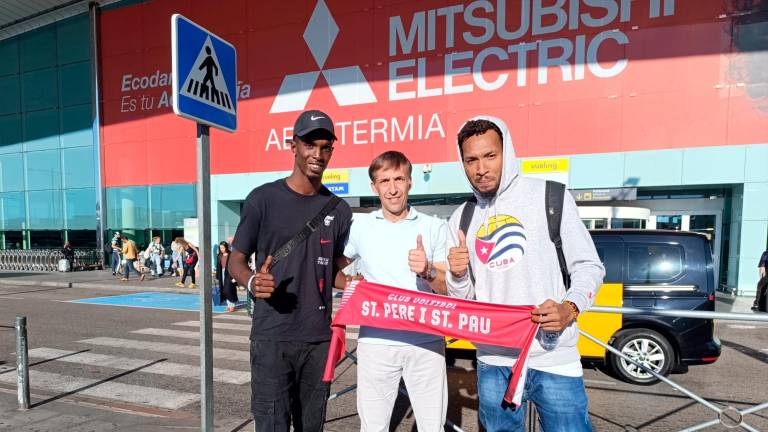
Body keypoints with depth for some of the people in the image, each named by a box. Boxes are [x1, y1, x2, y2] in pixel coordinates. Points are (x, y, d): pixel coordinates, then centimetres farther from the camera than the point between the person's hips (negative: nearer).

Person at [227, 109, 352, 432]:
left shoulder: (339, 210, 6)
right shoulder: (263, 199, -4)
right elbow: (235, 259, 0)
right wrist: (252, 282, -21)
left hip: (319, 338, 4)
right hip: (271, 337, -3)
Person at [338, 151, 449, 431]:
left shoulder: (435, 227, 1)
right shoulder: (359, 226, 2)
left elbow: (449, 287, -1)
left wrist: (427, 271, -21)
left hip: (426, 342, 0)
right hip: (375, 342, 1)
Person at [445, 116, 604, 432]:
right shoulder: (461, 219, 6)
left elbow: (589, 266, 0)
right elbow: (462, 302, 9)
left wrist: (570, 308, -19)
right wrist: (457, 276, -13)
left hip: (553, 360, -3)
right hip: (493, 362, 4)